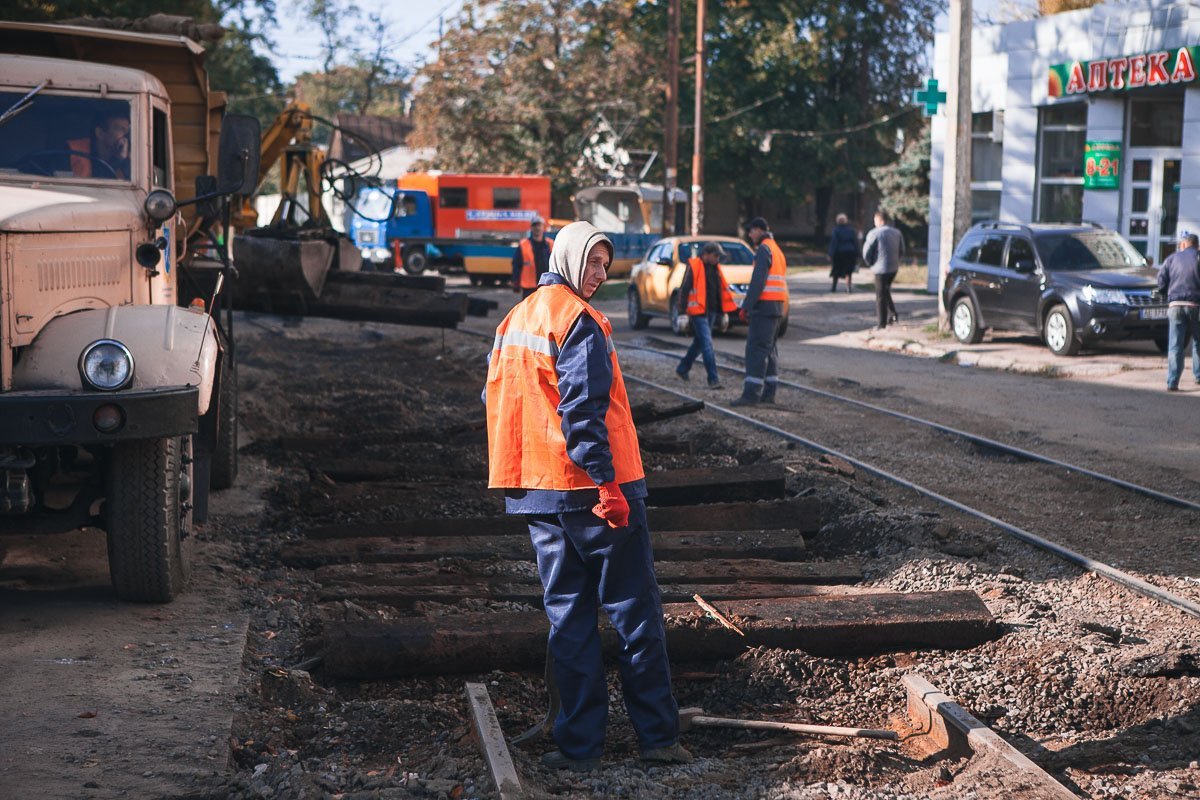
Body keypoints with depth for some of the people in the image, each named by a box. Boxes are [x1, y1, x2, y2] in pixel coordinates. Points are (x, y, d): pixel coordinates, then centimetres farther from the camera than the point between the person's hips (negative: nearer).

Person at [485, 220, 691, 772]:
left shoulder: (514, 320, 14)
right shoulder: (578, 319, -11)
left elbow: (498, 402, 18)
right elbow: (583, 410, -19)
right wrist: (607, 482, -19)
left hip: (537, 494, 7)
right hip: (593, 494, -7)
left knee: (568, 615, 10)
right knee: (635, 612, 2)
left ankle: (578, 745, 10)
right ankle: (657, 736, 7)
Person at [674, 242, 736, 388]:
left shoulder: (715, 268, 13)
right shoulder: (694, 267, -9)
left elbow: (723, 289, 20)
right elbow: (684, 289, -10)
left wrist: (724, 312, 18)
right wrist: (682, 312, -14)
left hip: (711, 312, 8)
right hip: (698, 312, -8)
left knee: (699, 343, 16)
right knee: (707, 344, -12)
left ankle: (682, 369, 33)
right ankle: (713, 379, -14)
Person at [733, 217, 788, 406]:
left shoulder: (764, 249, -9)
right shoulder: (777, 250, 21)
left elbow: (758, 281, -18)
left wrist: (746, 306, -17)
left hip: (764, 305, -10)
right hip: (777, 306, 10)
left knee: (756, 349, -12)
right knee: (769, 349, 13)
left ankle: (751, 394, -16)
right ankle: (769, 392, 14)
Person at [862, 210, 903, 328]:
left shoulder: (874, 233, -13)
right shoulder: (896, 233, 6)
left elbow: (866, 252, -13)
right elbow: (901, 251, 12)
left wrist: (870, 263, 4)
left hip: (880, 268, -6)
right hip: (894, 268, 6)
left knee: (881, 296, 1)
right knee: (886, 291, 25)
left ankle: (882, 324, 3)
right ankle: (893, 313, 8)